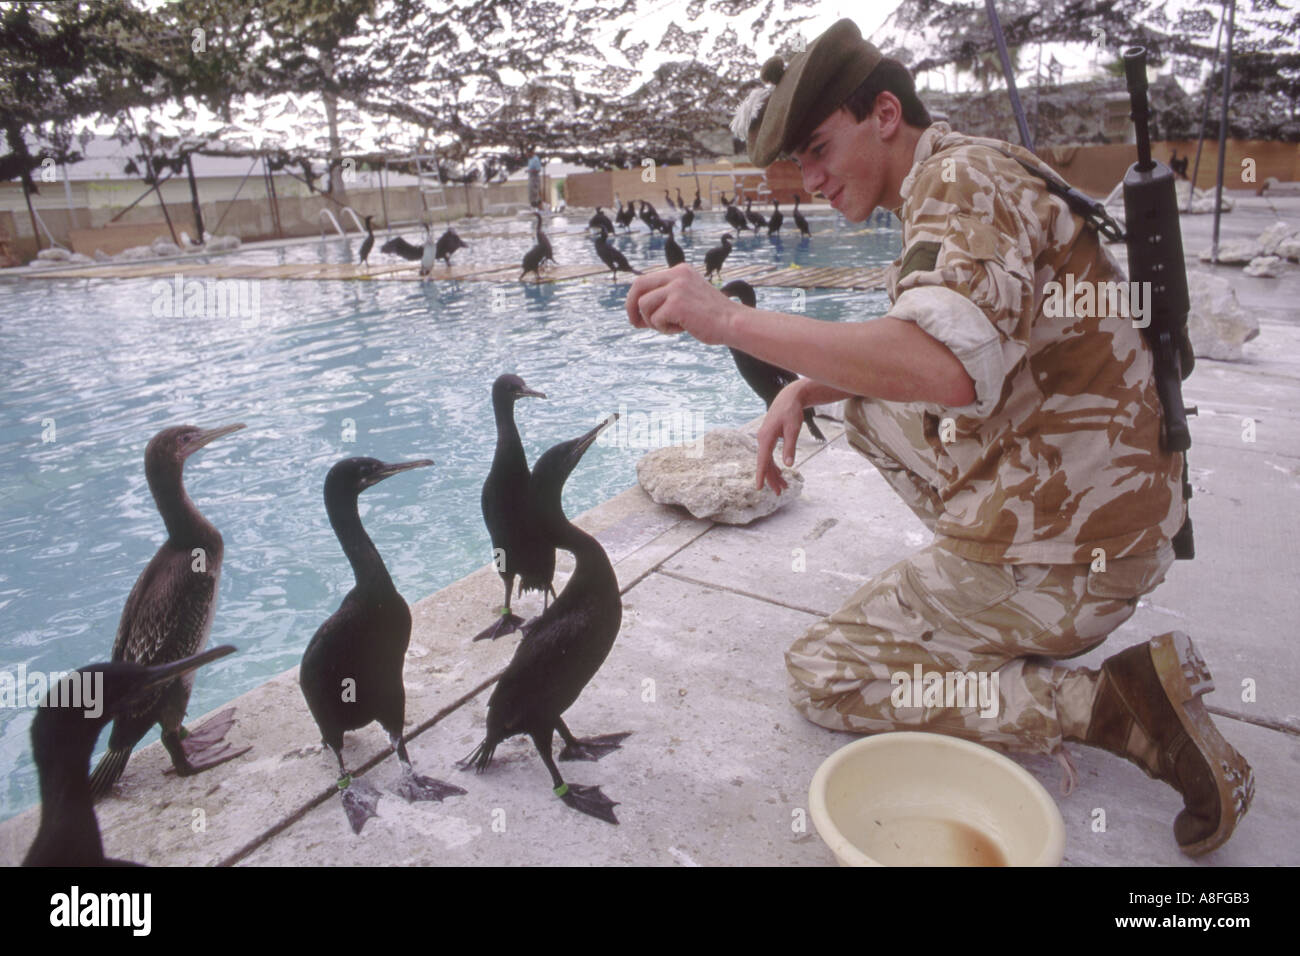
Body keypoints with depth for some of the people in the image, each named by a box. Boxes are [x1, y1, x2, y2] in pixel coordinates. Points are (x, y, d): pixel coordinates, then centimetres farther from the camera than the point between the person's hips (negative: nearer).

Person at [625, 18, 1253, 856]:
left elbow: (946, 368, -36)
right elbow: (920, 348, 20)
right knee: (870, 404, 22)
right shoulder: (972, 174, 13)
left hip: (1059, 557, -9)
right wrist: (806, 389, 3)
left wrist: (731, 320, -32)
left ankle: (1107, 703, -6)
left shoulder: (961, 181, -17)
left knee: (821, 678, 2)